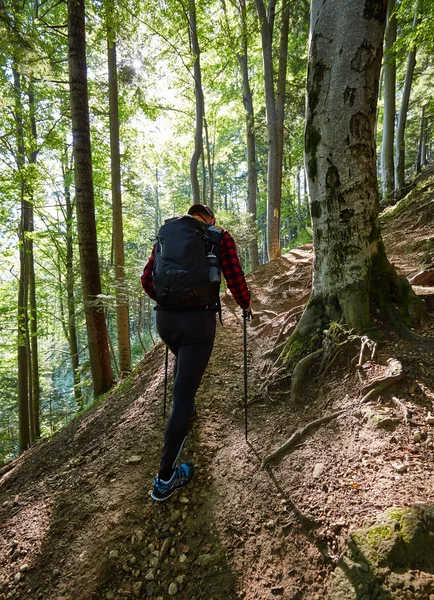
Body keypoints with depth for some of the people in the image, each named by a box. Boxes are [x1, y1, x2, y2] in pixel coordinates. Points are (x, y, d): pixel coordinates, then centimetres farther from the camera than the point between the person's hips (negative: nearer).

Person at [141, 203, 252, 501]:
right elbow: (235, 277, -2)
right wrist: (246, 303, 17)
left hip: (165, 318, 5)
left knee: (183, 361, 36)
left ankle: (186, 407, 58)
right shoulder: (221, 236, 4)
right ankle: (165, 479, 9)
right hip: (198, 320, -4)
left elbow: (147, 280, 10)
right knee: (183, 395, 1)